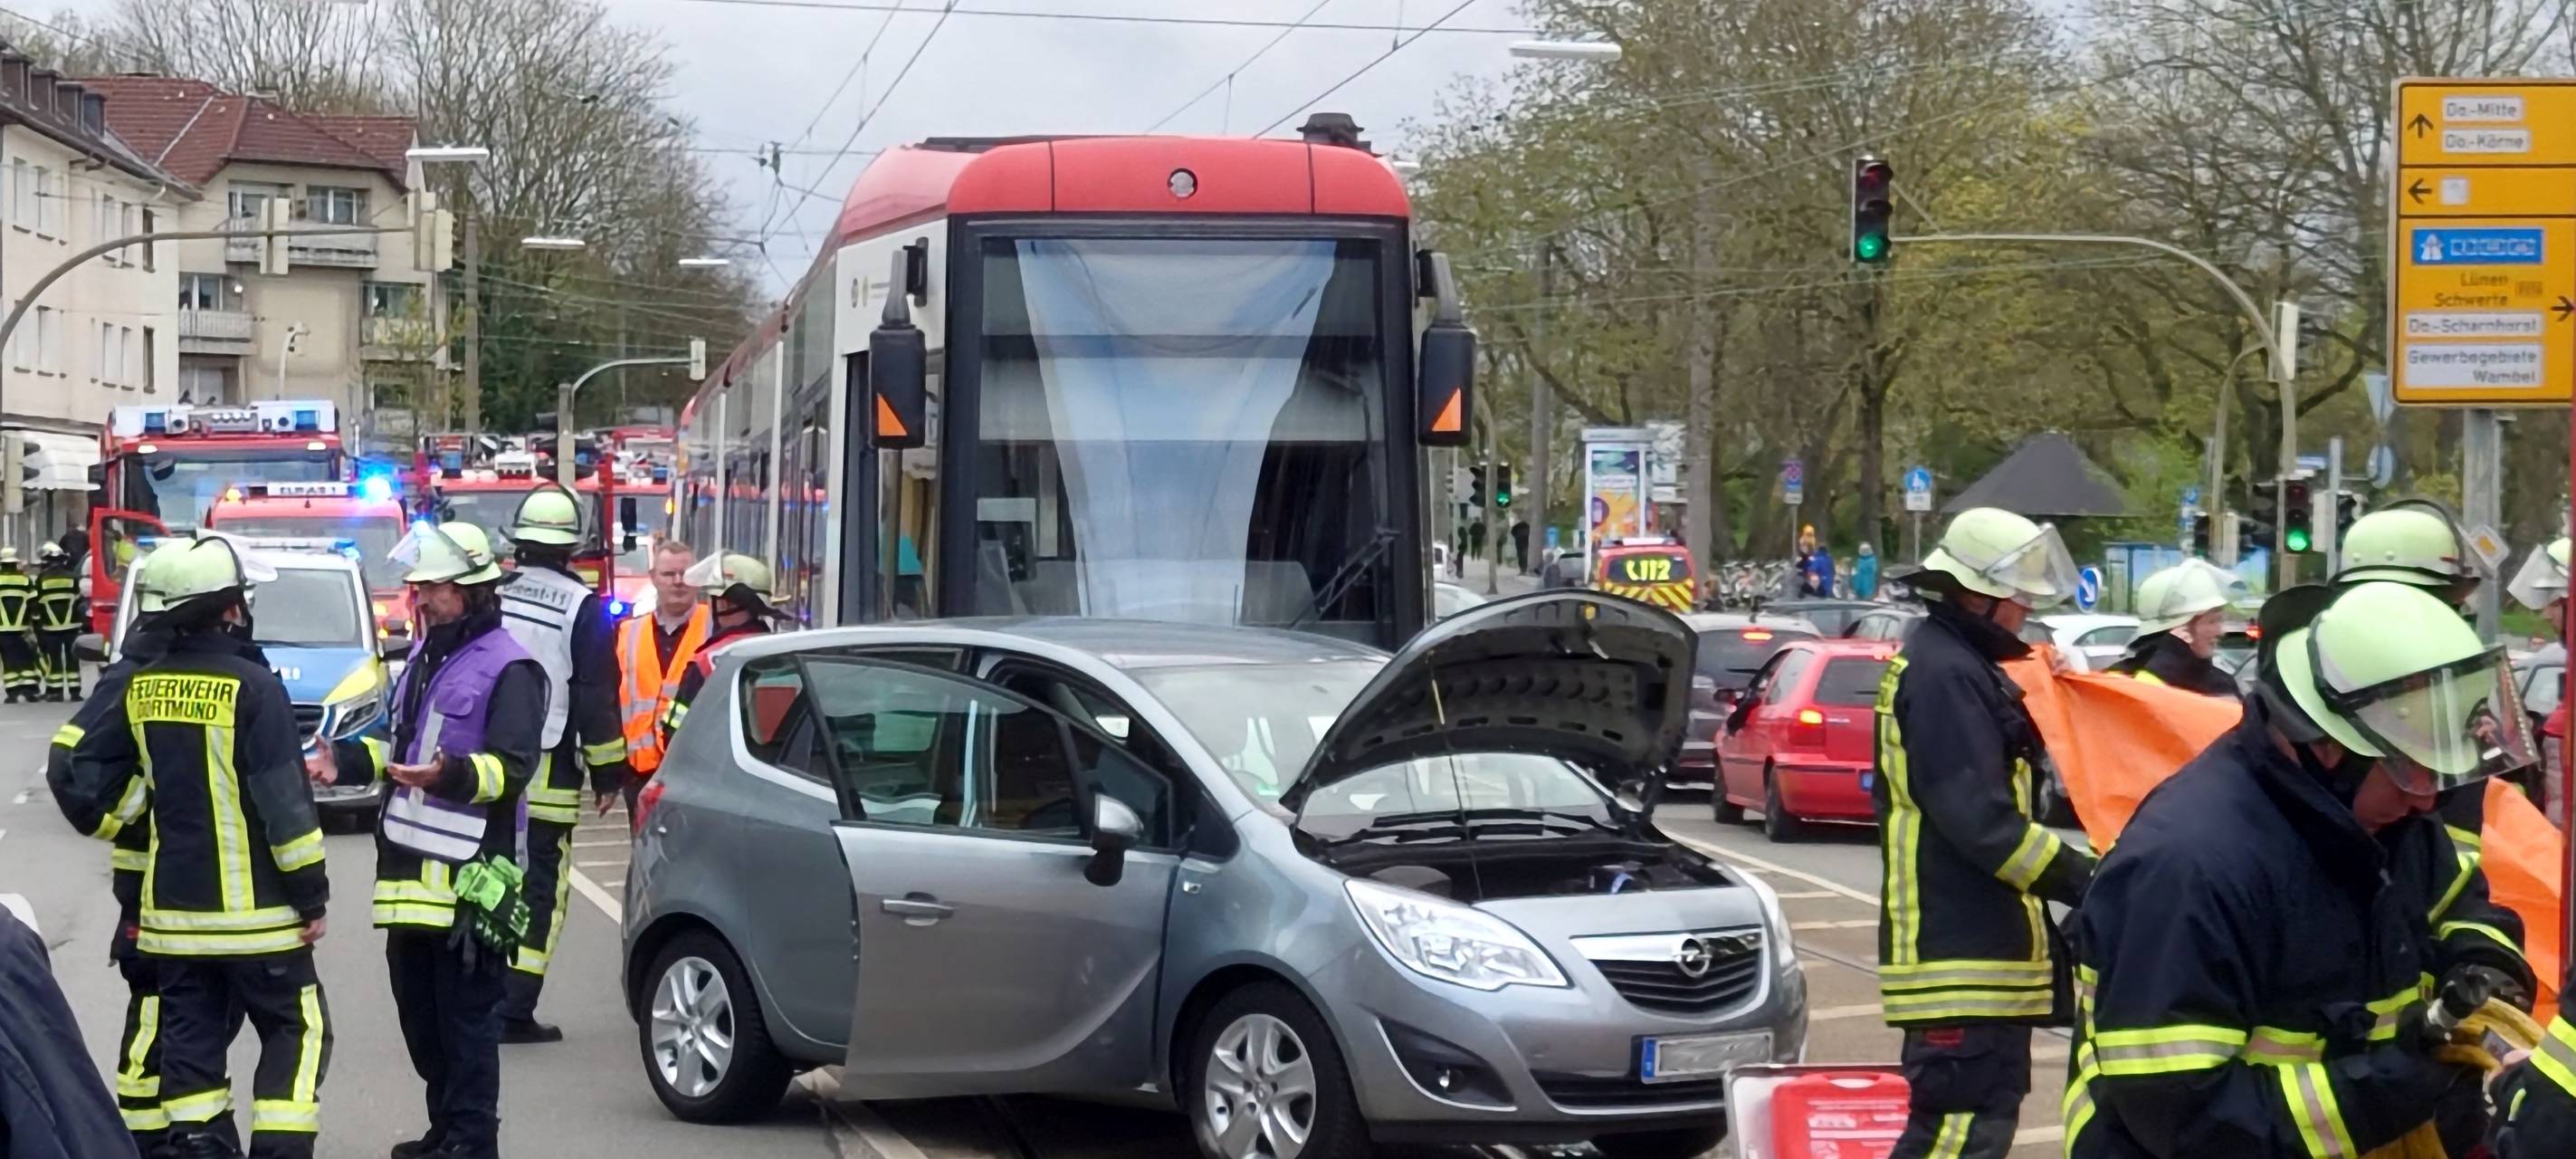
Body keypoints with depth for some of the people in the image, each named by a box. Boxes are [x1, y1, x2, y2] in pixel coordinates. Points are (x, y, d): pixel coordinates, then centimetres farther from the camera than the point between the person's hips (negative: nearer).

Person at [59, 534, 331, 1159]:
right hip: (254, 911, -5)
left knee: (191, 1038, 12)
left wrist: (114, 824, 24)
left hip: (171, 908, 5)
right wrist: (311, 896, -10)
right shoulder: (252, 687, -15)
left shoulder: (141, 689, 3)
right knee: (296, 1030, 6)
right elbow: (285, 805, -17)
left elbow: (82, 782, 6)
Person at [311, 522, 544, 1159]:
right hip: (411, 868, 9)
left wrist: (451, 773, -36)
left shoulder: (508, 668, -11)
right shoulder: (424, 656, 18)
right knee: (418, 1009, 16)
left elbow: (512, 765, -19)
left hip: (470, 874, -9)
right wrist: (346, 760, 12)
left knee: (466, 1013, -5)